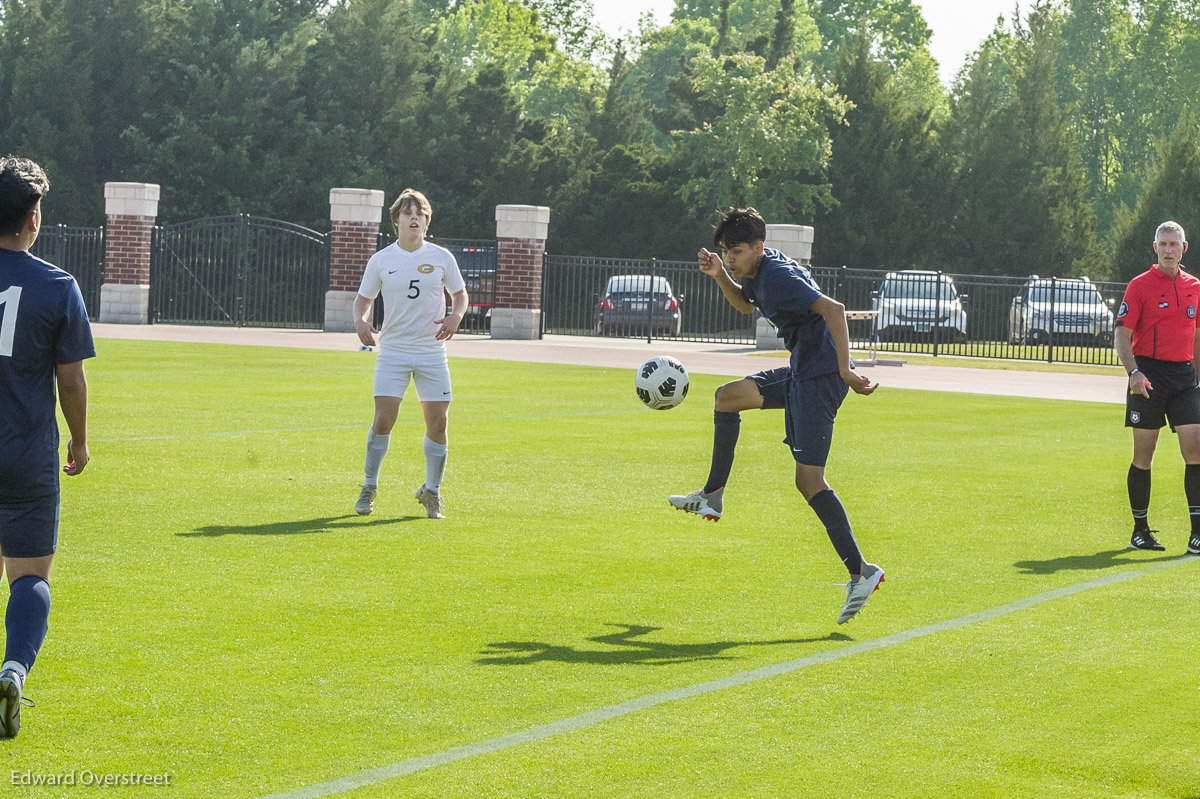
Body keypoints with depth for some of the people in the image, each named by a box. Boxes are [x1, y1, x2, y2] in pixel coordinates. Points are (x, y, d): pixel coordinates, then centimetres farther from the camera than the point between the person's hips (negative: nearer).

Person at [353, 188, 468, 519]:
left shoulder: (441, 257, 2)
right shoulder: (380, 260, 1)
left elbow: (460, 294, 12)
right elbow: (363, 298, 11)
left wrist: (455, 317, -9)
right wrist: (360, 321, -11)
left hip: (432, 353, 1)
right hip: (392, 352, -1)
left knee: (438, 423, -1)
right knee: (383, 420, -11)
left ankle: (431, 491, 17)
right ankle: (369, 486, 8)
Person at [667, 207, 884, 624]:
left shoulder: (779, 277, -19)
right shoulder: (760, 272, 11)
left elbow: (834, 310, -28)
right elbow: (745, 304, 33)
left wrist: (845, 371, -33)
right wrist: (719, 275, 15)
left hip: (821, 375, -10)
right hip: (801, 371, 10)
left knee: (809, 479, -13)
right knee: (728, 396, 19)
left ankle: (861, 572, -13)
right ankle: (713, 496, 27)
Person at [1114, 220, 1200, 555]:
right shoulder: (1140, 285, -2)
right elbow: (1122, 335, -5)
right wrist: (1133, 371, -19)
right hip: (1149, 375, -4)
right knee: (1143, 456, 1)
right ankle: (1140, 531, 12)